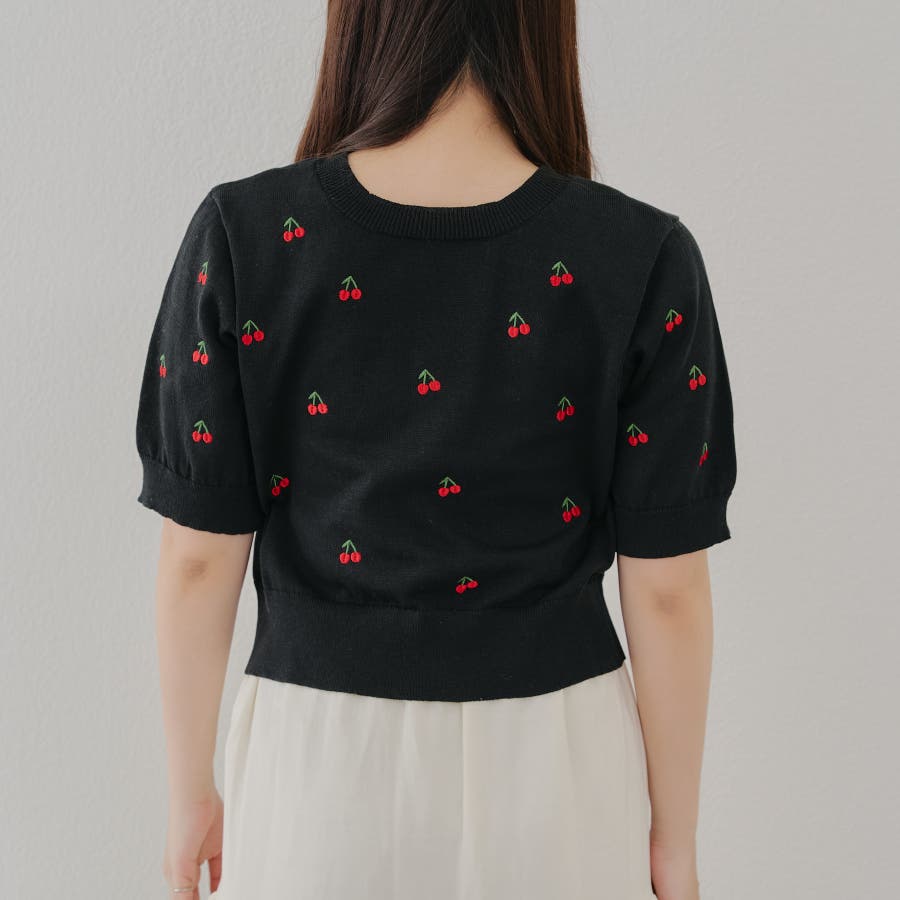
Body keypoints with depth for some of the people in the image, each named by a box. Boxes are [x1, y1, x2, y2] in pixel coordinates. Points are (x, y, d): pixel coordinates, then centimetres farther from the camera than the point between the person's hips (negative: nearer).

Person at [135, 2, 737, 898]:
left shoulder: (241, 235, -14)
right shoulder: (642, 258, -15)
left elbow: (199, 560, -8)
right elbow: (666, 591, -10)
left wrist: (191, 790, 7)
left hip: (321, 759, 1)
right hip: (554, 764, 0)